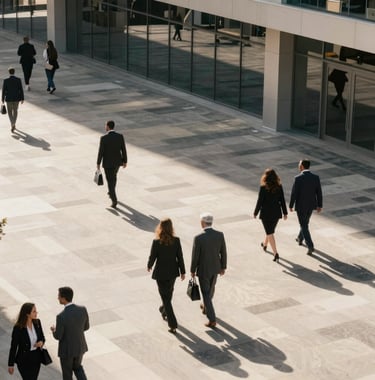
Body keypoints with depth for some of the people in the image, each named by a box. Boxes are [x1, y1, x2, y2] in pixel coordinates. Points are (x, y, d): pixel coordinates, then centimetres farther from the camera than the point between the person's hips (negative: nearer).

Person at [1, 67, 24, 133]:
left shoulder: (6, 80, -13)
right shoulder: (18, 80, -10)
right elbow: (21, 90, -8)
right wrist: (22, 99, 0)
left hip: (9, 99, -1)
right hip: (16, 98, 1)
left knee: (10, 112, 12)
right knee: (15, 111, 22)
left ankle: (12, 124, -9)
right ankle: (13, 124, 29)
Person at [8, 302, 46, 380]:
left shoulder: (37, 322, -6)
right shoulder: (18, 328, -21)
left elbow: (42, 338, 8)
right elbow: (13, 347, -12)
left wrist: (41, 342, -16)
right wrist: (11, 364, -6)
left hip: (36, 358, 5)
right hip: (24, 360, -5)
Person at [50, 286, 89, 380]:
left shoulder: (61, 316, -32)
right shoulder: (83, 309, -17)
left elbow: (57, 336, -19)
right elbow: (86, 327, -1)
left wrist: (54, 330, 5)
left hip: (67, 349, -5)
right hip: (80, 346, 5)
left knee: (67, 372, 22)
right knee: (77, 366, 31)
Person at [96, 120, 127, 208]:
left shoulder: (103, 138, -21)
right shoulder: (120, 136, -11)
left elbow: (100, 152, -15)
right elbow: (123, 150, -5)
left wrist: (98, 163, -2)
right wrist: (125, 161, 8)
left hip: (108, 162, -4)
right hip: (117, 161, 4)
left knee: (110, 181, 5)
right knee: (113, 176, 31)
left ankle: (114, 201, 0)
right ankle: (111, 192, 50)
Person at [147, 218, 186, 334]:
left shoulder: (156, 242, -21)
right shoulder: (176, 240, -12)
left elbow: (152, 257, -11)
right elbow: (180, 257, -6)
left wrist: (149, 266, 10)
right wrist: (182, 272, 5)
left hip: (161, 273, -4)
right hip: (173, 272, 4)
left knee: (165, 297, 5)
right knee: (169, 293, 29)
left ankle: (173, 326, 1)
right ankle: (164, 310, 56)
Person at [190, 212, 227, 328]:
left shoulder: (198, 238, -27)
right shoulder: (220, 235, -14)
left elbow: (195, 256, -18)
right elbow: (223, 252, -4)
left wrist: (192, 270, -1)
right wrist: (223, 267, 12)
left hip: (203, 269, -5)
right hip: (215, 267, 5)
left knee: (206, 294, 8)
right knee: (211, 288, 29)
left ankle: (212, 320, 9)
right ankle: (206, 307, 52)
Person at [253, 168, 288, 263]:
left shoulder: (263, 188, -18)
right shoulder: (279, 187, -6)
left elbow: (259, 202, -14)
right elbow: (282, 200, -2)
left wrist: (255, 213, -1)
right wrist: (285, 213, 6)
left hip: (266, 213, -5)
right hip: (276, 212, 5)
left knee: (270, 233, 1)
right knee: (270, 230, 26)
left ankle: (275, 254, -7)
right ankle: (265, 244, 51)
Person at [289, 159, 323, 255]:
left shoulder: (298, 178, -22)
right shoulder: (316, 177, -10)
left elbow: (294, 194, -17)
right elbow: (319, 193, -3)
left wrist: (290, 206, -2)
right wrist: (320, 205, 10)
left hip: (301, 206, -5)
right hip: (311, 205, 5)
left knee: (304, 226, 6)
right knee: (305, 222, 28)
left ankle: (310, 246, -2)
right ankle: (300, 239, 48)